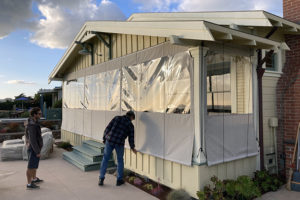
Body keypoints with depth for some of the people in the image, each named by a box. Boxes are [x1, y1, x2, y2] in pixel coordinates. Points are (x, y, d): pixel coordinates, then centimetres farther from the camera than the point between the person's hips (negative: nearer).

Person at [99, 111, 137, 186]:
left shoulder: (117, 118, 10)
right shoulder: (130, 125, 7)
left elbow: (108, 128, 4)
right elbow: (131, 138, 11)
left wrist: (104, 138, 10)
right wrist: (132, 148, 25)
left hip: (109, 140, 1)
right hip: (120, 143, -1)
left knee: (105, 159, 13)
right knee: (120, 160, 17)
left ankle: (101, 179, 13)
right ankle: (119, 180, 21)